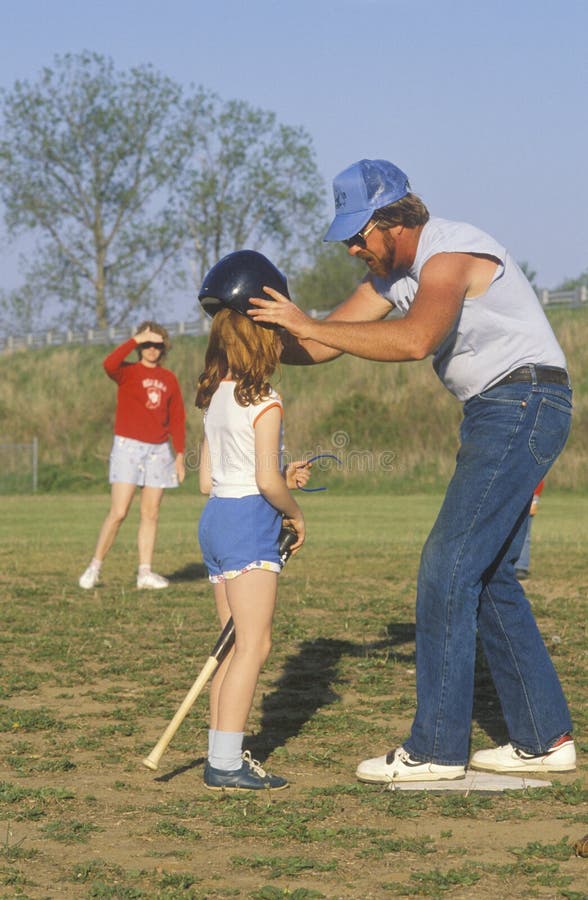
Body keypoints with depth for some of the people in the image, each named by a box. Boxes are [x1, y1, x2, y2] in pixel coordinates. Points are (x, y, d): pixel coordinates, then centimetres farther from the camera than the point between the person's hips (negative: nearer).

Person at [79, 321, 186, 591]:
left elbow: (177, 419, 12)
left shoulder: (169, 379, 11)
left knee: (151, 513, 4)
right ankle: (95, 567, 1)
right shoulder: (128, 372, -1)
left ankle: (145, 573, 7)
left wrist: (180, 455, 7)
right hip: (128, 447, -4)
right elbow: (109, 364, -25)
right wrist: (136, 339, -23)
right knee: (118, 513, -9)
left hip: (159, 450, 4)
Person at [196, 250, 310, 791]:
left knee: (236, 643, 13)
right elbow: (267, 480, -20)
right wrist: (295, 512, -1)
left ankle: (223, 755, 15)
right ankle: (226, 763, -11)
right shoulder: (264, 403, -13)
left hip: (215, 518, 9)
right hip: (250, 522, -9)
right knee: (254, 645, -8)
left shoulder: (215, 398, 13)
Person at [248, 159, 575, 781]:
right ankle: (544, 738, 15)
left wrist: (308, 325, -33)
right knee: (485, 574, 11)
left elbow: (415, 339, -37)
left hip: (524, 407, -10)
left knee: (448, 567, -12)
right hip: (494, 414, 10)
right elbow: (325, 344, 13)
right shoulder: (392, 272, 12)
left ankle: (436, 748, -9)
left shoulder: (449, 254, -19)